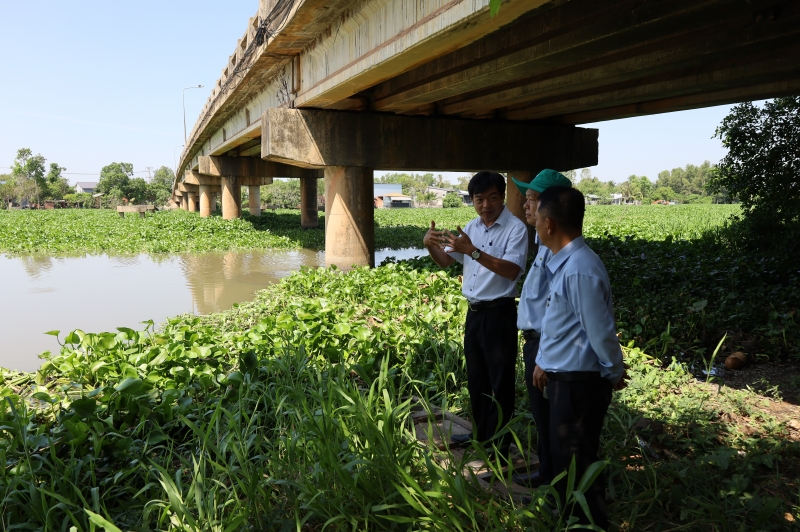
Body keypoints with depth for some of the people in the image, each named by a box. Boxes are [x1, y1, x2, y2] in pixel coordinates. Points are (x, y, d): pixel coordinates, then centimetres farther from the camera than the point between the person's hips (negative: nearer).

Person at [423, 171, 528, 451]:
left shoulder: (516, 228, -13)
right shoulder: (471, 228, 9)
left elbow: (511, 270, -25)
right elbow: (445, 260, 14)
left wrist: (473, 251, -33)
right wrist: (430, 245, -7)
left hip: (499, 313, -7)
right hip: (474, 312, 8)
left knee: (500, 382, 3)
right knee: (475, 377, 18)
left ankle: (498, 443, 17)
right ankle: (480, 433, 34)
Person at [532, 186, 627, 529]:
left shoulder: (579, 271, -26)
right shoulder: (562, 263, 5)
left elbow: (601, 332, -22)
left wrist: (615, 375, -7)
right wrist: (543, 361, 15)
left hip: (578, 382, -10)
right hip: (563, 376, 10)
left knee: (575, 464, 6)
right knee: (564, 458, 23)